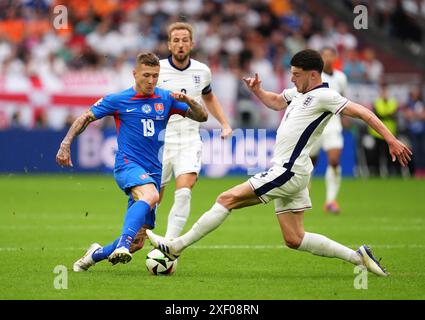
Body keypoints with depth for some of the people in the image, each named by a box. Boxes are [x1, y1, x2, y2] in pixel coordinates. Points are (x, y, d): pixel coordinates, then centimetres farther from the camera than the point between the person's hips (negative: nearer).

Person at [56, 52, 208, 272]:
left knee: (136, 241, 1)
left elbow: (202, 117, 6)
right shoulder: (118, 100, 1)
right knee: (150, 195, -39)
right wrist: (66, 144, -5)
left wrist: (187, 101, -14)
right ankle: (122, 245, -50)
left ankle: (96, 254, 27)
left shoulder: (166, 99, 8)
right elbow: (85, 118, 7)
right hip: (128, 166, -5)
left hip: (153, 173, 5)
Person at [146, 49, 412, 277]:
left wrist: (391, 140, -19)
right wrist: (257, 90, 16)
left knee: (228, 199, -9)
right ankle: (358, 257, 7)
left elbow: (363, 113, -13)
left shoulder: (323, 96, -11)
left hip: (289, 172, -10)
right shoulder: (298, 93, 16)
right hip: (288, 173, 10)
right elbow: (276, 102, 36)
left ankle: (176, 246, -5)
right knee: (294, 239, 9)